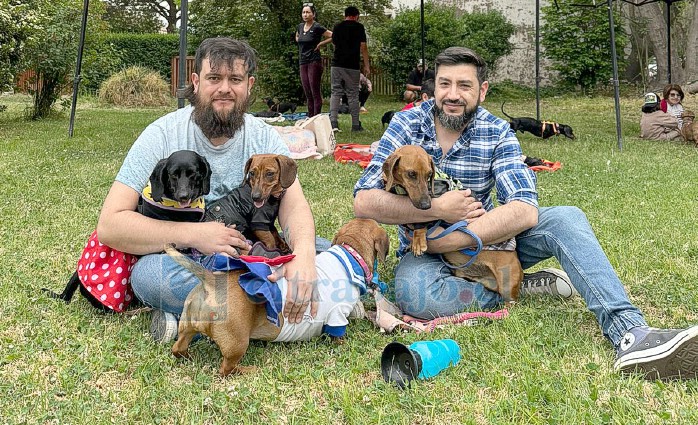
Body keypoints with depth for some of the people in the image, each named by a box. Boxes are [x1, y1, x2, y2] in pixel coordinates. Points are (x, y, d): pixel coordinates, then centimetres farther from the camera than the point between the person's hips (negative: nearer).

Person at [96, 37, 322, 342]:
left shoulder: (264, 137, 1)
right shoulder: (162, 135, -9)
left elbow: (294, 204, -13)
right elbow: (110, 225, -15)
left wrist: (303, 254, -36)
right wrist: (193, 234, -26)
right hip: (178, 261, -3)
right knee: (150, 272, -36)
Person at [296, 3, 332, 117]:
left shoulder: (317, 27, -8)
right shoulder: (300, 27, 11)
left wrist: (320, 44, -8)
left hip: (314, 62, -7)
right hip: (303, 63, 7)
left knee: (315, 93, -7)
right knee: (308, 94, 9)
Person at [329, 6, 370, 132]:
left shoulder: (337, 27, 11)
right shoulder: (359, 27, 0)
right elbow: (363, 47, -4)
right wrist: (367, 66, -1)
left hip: (337, 64, 3)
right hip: (353, 66, -3)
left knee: (336, 93, 5)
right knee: (353, 95, 3)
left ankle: (333, 121, -8)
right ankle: (355, 125, 6)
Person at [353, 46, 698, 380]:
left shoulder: (497, 133, -7)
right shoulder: (406, 125, -9)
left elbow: (525, 211, -22)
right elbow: (364, 201, -19)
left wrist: (454, 237, -30)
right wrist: (437, 209, -28)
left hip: (487, 238, 2)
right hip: (425, 248, -1)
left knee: (566, 219, -22)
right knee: (414, 294, -38)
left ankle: (631, 335, -36)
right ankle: (515, 286, -16)